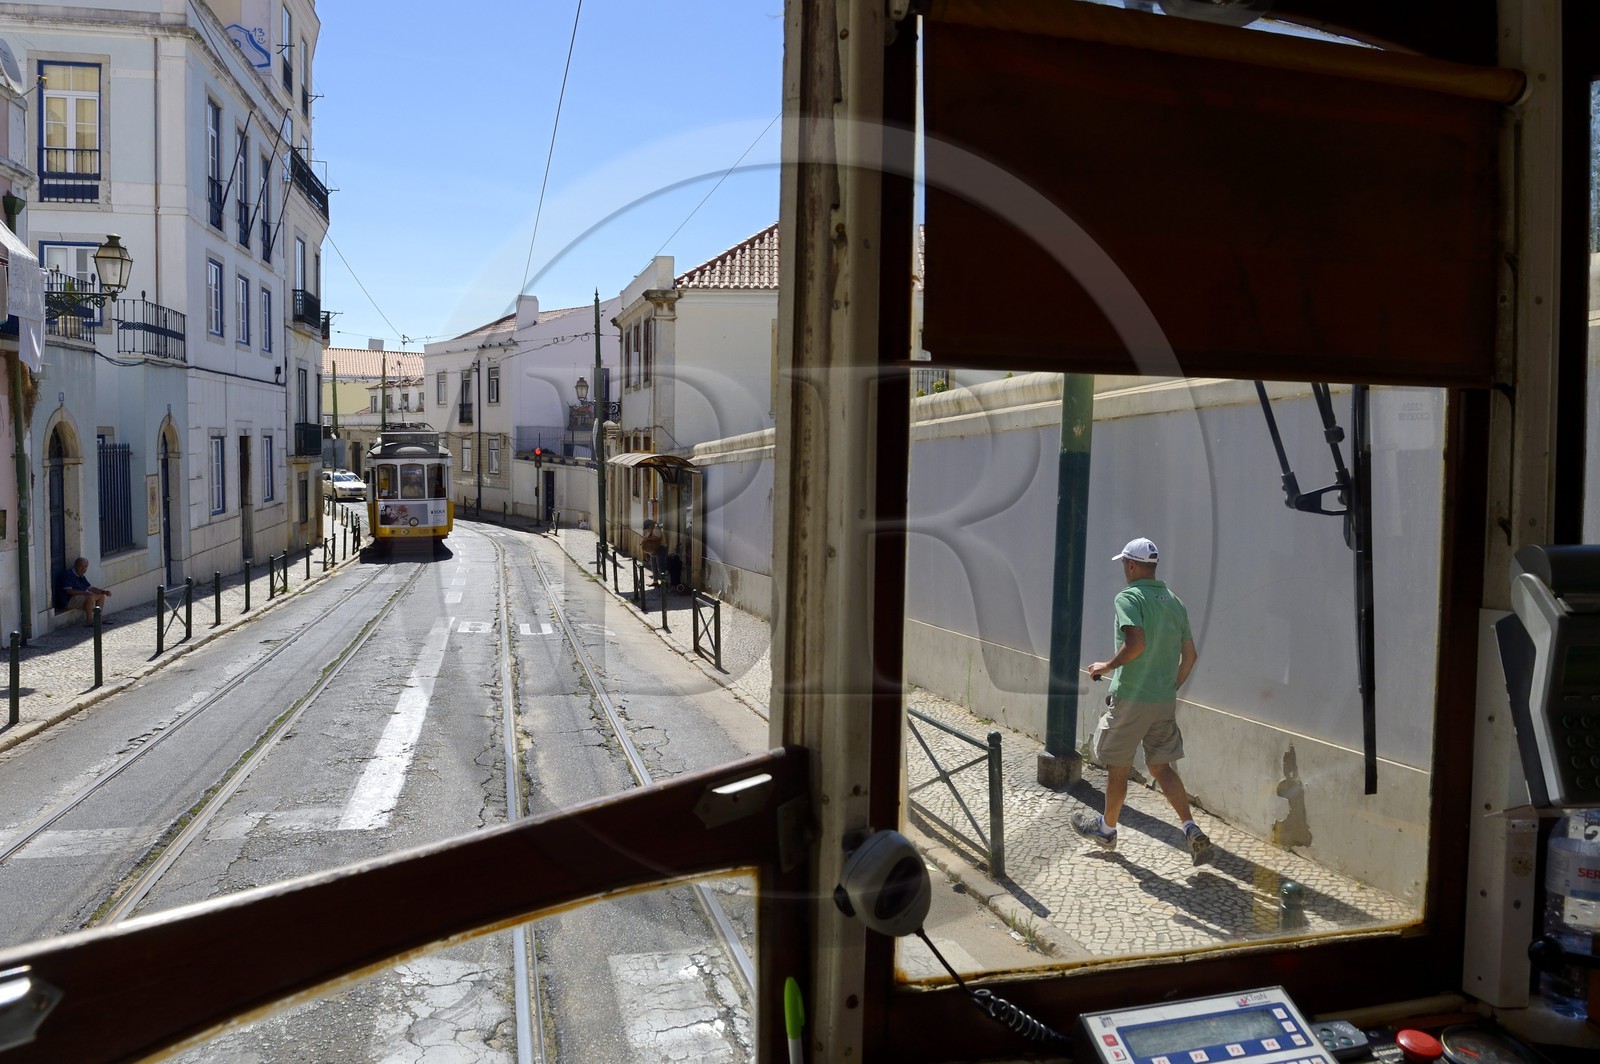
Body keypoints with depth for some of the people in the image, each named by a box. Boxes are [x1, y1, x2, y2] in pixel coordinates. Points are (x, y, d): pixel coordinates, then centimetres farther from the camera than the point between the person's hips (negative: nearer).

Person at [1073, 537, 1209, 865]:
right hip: (1165, 702, 6)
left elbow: (1136, 643, -26)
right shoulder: (1174, 601, 9)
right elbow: (1189, 655, 11)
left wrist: (1106, 666, -11)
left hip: (1130, 699, -6)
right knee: (1161, 766, 14)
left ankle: (1107, 828, 26)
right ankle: (1192, 830, 2)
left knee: (1118, 767, 10)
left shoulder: (1129, 597, -13)